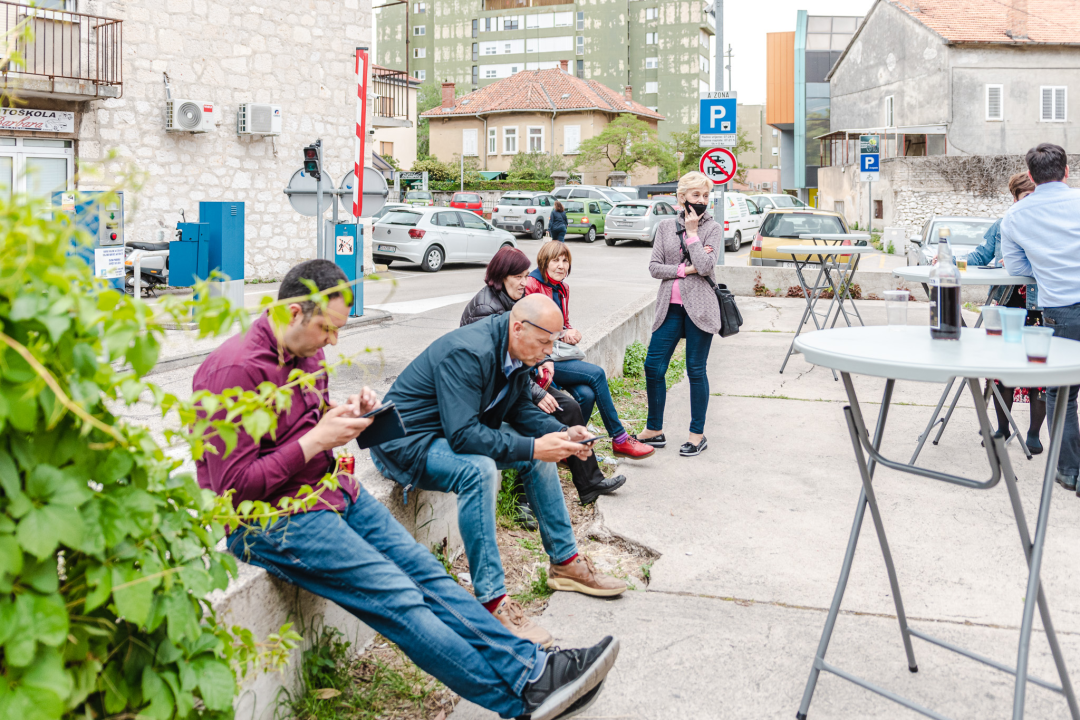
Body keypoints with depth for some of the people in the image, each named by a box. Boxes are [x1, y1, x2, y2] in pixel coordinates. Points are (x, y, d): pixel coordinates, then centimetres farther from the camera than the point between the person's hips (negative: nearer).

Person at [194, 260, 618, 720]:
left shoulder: (306, 353, 9)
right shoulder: (236, 370, -18)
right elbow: (233, 486, -20)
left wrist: (343, 415, 2)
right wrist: (316, 441, -18)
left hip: (329, 489, 9)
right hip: (267, 521, -9)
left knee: (425, 572, -3)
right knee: (397, 597, -17)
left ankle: (530, 668, -3)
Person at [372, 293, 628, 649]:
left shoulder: (515, 351, -2)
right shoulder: (467, 353, -30)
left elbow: (520, 408, 10)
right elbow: (463, 435, -35)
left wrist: (562, 432, -7)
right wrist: (532, 447, -34)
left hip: (458, 431, 10)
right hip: (405, 441, -9)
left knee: (541, 452, 6)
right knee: (478, 469, -36)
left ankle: (566, 562, 18)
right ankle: (493, 602, -30)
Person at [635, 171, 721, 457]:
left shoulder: (713, 228, 1)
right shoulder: (666, 226, 10)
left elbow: (705, 266, -14)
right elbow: (654, 267, 3)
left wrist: (692, 231, -9)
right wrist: (685, 269, -8)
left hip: (698, 306, -3)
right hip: (670, 305, 3)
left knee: (696, 370, 1)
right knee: (653, 366, 1)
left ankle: (697, 434, 13)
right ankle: (654, 430, 17)